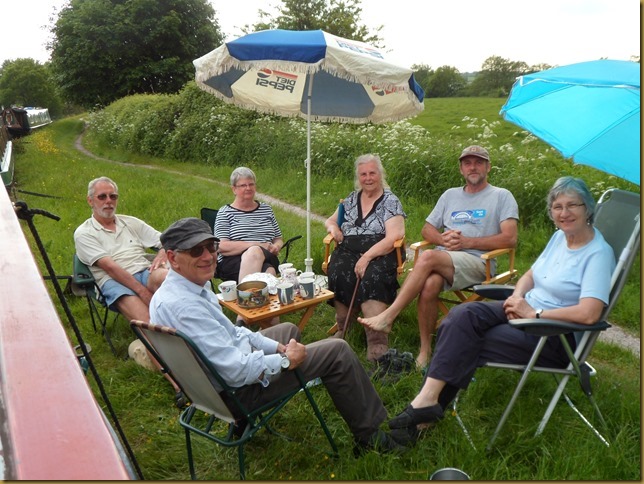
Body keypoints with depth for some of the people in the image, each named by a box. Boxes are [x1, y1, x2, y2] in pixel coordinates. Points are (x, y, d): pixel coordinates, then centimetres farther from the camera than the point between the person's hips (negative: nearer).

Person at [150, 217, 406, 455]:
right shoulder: (183, 306, -33)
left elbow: (229, 330, 9)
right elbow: (237, 371, -32)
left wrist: (275, 346, 1)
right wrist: (286, 360, -17)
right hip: (238, 389, -10)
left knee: (288, 329, 31)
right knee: (337, 352, -5)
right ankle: (370, 436, 12)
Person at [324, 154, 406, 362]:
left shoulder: (391, 202, 4)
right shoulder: (351, 199, 21)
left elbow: (393, 238, -8)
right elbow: (330, 220, 31)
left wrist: (367, 257, -20)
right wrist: (333, 227, 5)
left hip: (380, 254, -3)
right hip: (348, 251, 4)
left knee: (372, 277, -36)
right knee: (339, 274, -31)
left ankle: (377, 341, -34)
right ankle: (343, 330, -17)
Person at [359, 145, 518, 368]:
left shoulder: (502, 196, 10)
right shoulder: (450, 195, 25)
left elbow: (509, 238, -3)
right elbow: (427, 230, 22)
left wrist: (467, 242, -9)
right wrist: (443, 238, -2)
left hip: (477, 263, -4)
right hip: (442, 260, 4)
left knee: (428, 257, -33)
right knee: (429, 284, -32)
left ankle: (388, 317, -30)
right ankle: (425, 350, -19)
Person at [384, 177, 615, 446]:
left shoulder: (598, 253, -14)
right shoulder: (559, 237, 11)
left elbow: (589, 314, -25)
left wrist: (534, 313, -20)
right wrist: (517, 297, -3)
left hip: (559, 337, -7)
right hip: (527, 310, 7)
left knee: (466, 345, -23)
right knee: (462, 316, -20)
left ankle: (430, 403, -11)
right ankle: (428, 400, -23)